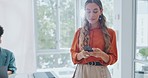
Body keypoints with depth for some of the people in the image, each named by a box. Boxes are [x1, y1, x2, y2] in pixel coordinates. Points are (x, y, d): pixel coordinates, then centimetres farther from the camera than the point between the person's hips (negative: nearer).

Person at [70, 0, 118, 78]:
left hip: (100, 72, -1)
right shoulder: (79, 32, 2)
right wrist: (81, 55, -17)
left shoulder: (110, 32, -2)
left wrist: (101, 54, -20)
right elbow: (73, 54, 4)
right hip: (81, 71, 1)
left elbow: (113, 58, -1)